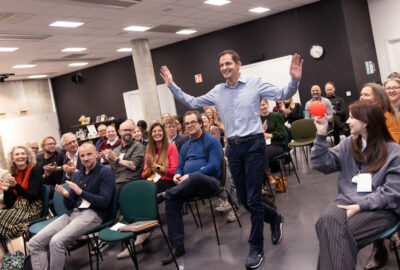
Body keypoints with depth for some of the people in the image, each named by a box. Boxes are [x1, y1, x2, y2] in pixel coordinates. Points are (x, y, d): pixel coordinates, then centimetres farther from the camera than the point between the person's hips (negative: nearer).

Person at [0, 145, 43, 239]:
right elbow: (9, 205, 10)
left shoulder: (34, 171, -3)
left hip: (32, 209, -5)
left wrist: (16, 185, -23)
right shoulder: (14, 174, 12)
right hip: (17, 208, 5)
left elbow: (32, 196, -13)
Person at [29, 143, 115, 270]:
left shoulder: (105, 172, 0)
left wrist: (81, 192, -13)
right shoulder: (76, 175, 19)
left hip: (92, 214, -7)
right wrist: (66, 195, -3)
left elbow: (105, 202, -9)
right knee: (35, 243, -9)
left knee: (56, 242, -28)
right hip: (72, 213, 7)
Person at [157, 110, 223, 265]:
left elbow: (214, 166, -10)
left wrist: (189, 176, -17)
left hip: (209, 181, -5)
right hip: (188, 185, 6)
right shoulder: (185, 146, 23)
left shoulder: (211, 141, 2)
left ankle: (164, 194, -17)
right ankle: (177, 247, -23)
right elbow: (180, 168, 24)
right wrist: (177, 175, -3)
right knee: (172, 200, -25)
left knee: (195, 177, -41)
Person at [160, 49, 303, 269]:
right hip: (233, 147, 5)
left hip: (253, 145, -5)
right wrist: (171, 85, 10)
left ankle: (256, 248, 13)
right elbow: (192, 103, 16)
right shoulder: (217, 92, 10)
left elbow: (283, 95, -6)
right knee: (243, 199, 12)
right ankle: (274, 219, 40)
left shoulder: (255, 84, -2)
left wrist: (294, 80, -25)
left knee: (253, 199, -3)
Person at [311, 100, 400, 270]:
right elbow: (322, 165, 7)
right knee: (327, 221, -32)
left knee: (339, 233, -31)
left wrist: (359, 206, -17)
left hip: (380, 208, -3)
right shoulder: (348, 144, 12)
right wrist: (321, 135, -3)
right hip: (347, 199, 4)